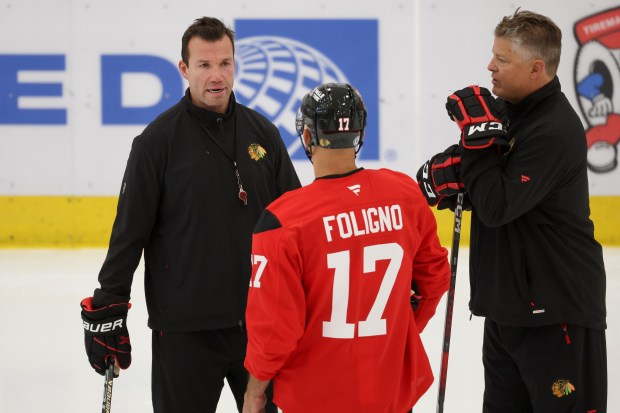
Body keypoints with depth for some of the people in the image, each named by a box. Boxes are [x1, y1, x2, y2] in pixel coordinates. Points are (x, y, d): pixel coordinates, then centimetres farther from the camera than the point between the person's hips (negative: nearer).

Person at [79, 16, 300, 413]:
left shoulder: (263, 133, 5)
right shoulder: (159, 139, -6)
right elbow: (130, 229, -5)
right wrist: (107, 309, -6)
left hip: (261, 317, 4)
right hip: (185, 326, -3)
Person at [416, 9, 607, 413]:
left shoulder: (555, 130, -21)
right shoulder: (507, 109, 7)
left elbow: (497, 207, -24)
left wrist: (478, 133, -22)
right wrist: (445, 171, -5)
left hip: (557, 307, -9)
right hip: (507, 302, 10)